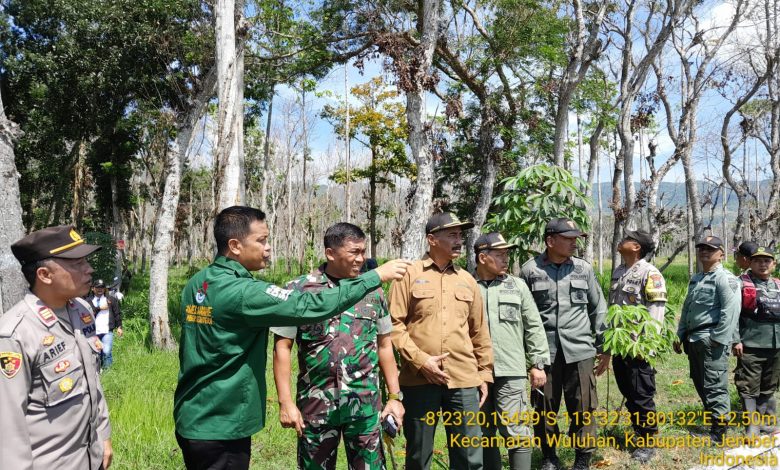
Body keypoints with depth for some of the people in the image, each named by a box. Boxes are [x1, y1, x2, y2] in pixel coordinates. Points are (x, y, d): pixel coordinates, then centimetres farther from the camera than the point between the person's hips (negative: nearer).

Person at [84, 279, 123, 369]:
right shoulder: (89, 300, 8)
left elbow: (117, 313, 7)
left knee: (107, 352, -13)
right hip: (94, 332, 2)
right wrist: (99, 308, -8)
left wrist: (119, 327, 2)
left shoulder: (111, 299, 8)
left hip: (107, 331, -2)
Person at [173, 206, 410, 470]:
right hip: (220, 426, -9)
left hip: (191, 419, 9)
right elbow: (309, 307, -26)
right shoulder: (242, 292, -22)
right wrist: (376, 276, -21)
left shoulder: (196, 284, 5)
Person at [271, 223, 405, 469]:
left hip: (365, 404, 2)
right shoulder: (300, 289, -5)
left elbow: (384, 345, 11)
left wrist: (394, 396, 8)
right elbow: (282, 347, -3)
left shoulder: (373, 291, 5)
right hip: (316, 404, -2)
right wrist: (286, 402, -8)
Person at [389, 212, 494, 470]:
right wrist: (420, 360, -13)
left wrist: (484, 373, 14)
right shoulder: (409, 274, 0)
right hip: (420, 379, -3)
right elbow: (394, 324, -5)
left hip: (464, 380, 3)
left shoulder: (467, 280, 13)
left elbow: (479, 332, 17)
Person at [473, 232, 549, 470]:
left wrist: (538, 363, 4)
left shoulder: (517, 286, 8)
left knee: (517, 432, -3)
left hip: (510, 371, 0)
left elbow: (534, 327, 9)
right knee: (483, 435, 11)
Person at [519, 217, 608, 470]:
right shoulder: (530, 270, -1)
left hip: (579, 349, 1)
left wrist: (604, 346, 12)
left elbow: (598, 309, 12)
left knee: (583, 407, 4)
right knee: (545, 407, 8)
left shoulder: (584, 268, 5)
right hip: (543, 351, -1)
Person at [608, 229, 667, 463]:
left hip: (638, 345, -8)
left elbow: (657, 311, -17)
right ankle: (638, 431, 29)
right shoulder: (618, 272, 13)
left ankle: (648, 443, 10)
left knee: (642, 396, -1)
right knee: (628, 393, 16)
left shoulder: (649, 273, -12)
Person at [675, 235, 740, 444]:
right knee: (700, 384, 15)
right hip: (694, 340, 9)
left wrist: (719, 339, -21)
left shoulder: (725, 278, -8)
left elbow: (730, 311, -17)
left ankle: (718, 433, -1)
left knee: (714, 387, -6)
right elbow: (686, 309, 24)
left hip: (711, 342, -9)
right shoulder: (695, 279, 20)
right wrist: (680, 335, 19)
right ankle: (711, 422, 28)